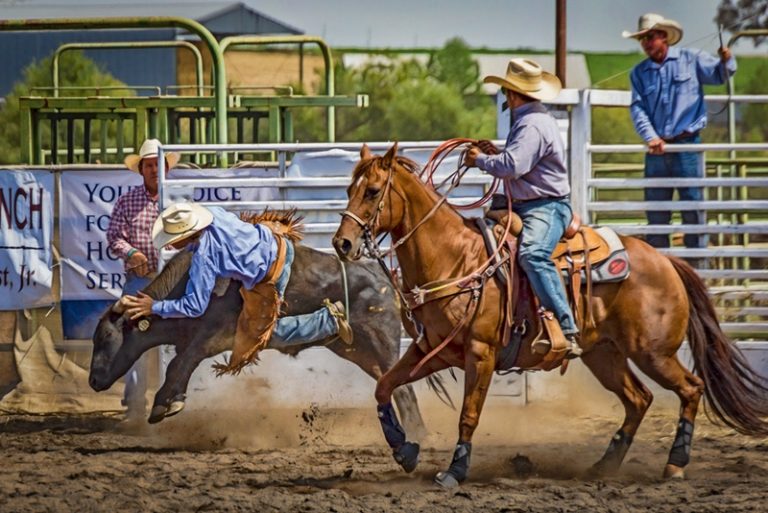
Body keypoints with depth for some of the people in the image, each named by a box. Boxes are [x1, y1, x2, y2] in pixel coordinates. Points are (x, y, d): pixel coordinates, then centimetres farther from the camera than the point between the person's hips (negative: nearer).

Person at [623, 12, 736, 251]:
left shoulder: (690, 60, 4)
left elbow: (719, 74, 10)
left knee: (693, 208, -3)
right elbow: (637, 108, 0)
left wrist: (726, 61, -15)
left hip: (687, 144, -3)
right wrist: (651, 137, -16)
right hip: (657, 149, 3)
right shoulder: (639, 73, 9)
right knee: (656, 213, 7)